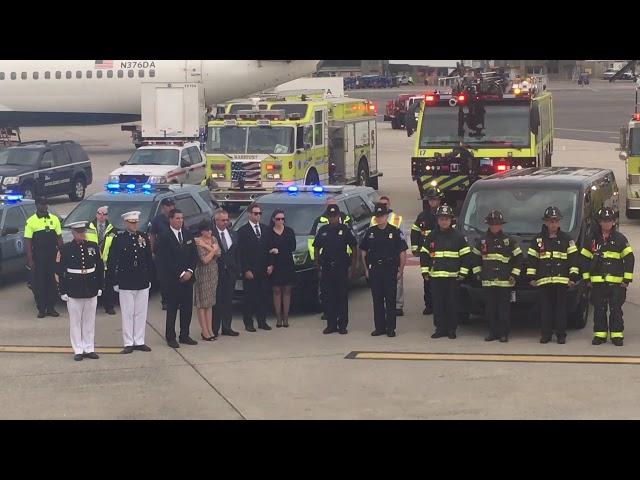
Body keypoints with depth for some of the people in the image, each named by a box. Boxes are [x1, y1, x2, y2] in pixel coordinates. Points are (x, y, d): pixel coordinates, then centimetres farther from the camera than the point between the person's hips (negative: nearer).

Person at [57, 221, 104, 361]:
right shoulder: (65, 249, -4)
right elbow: (60, 272, -3)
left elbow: (100, 268, 11)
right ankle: (78, 350, 10)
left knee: (89, 321, 9)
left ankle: (89, 349, 17)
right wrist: (63, 291, -6)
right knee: (75, 322, 2)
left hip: (91, 291, 3)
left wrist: (100, 287, 8)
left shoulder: (94, 247, 5)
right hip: (73, 291, -3)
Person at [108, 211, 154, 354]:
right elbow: (111, 263, -3)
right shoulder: (119, 239, -4)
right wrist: (115, 282, -6)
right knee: (127, 314, 1)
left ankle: (139, 341, 15)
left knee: (141, 313, 7)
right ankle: (129, 343, 6)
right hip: (125, 283, -3)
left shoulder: (144, 237, 7)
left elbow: (149, 260, 12)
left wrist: (149, 279, 8)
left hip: (143, 283, 3)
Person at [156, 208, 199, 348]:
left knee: (187, 308, 8)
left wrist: (189, 271, -4)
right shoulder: (164, 238, -8)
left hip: (187, 278, 6)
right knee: (172, 309, 0)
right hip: (172, 279, -6)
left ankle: (184, 335, 17)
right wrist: (180, 274, -14)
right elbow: (166, 261, -13)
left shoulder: (188, 235, 11)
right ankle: (170, 337, 6)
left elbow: (194, 255, 10)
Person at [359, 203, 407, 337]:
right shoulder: (370, 232, 8)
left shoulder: (394, 232, -2)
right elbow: (363, 251, 15)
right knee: (377, 300, 5)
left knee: (390, 300, 0)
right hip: (374, 270, 3)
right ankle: (379, 327, 12)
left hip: (390, 270, -3)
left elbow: (403, 252, -1)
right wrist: (366, 269, 9)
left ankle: (390, 328, 5)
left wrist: (400, 270, -4)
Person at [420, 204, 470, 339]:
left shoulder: (457, 236, 3)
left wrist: (463, 273, -3)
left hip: (453, 277, -2)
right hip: (435, 277, 2)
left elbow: (465, 255, 4)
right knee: (438, 304, 3)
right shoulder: (431, 237, 9)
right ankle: (440, 328, 10)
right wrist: (425, 271, 6)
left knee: (452, 304, 1)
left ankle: (452, 329, 9)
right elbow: (424, 255, 13)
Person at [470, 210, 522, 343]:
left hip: (504, 281, -2)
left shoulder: (509, 241, 3)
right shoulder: (482, 241, 9)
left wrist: (514, 274, 0)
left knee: (504, 309, -1)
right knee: (490, 309, 4)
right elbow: (475, 257, 19)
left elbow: (518, 257, 6)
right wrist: (477, 272, 12)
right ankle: (492, 332, 11)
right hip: (487, 281, 2)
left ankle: (503, 333, 5)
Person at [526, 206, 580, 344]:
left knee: (561, 308, 0)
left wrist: (573, 276, -3)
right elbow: (532, 258, 10)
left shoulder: (566, 239, 6)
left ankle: (561, 334, 6)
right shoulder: (538, 239, 9)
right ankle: (546, 334, 9)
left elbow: (573, 258, 4)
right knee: (546, 308, 3)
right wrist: (532, 277, 5)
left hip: (562, 280, -1)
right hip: (544, 280, 1)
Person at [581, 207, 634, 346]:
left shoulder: (620, 239, 1)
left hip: (616, 282, -2)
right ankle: (600, 334, 13)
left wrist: (627, 279, -5)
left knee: (616, 309, 0)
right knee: (599, 309, 5)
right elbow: (585, 259, 12)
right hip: (597, 282, 2)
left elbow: (629, 259, 0)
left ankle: (617, 335, 7)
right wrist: (586, 278, 6)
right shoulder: (593, 239, 8)